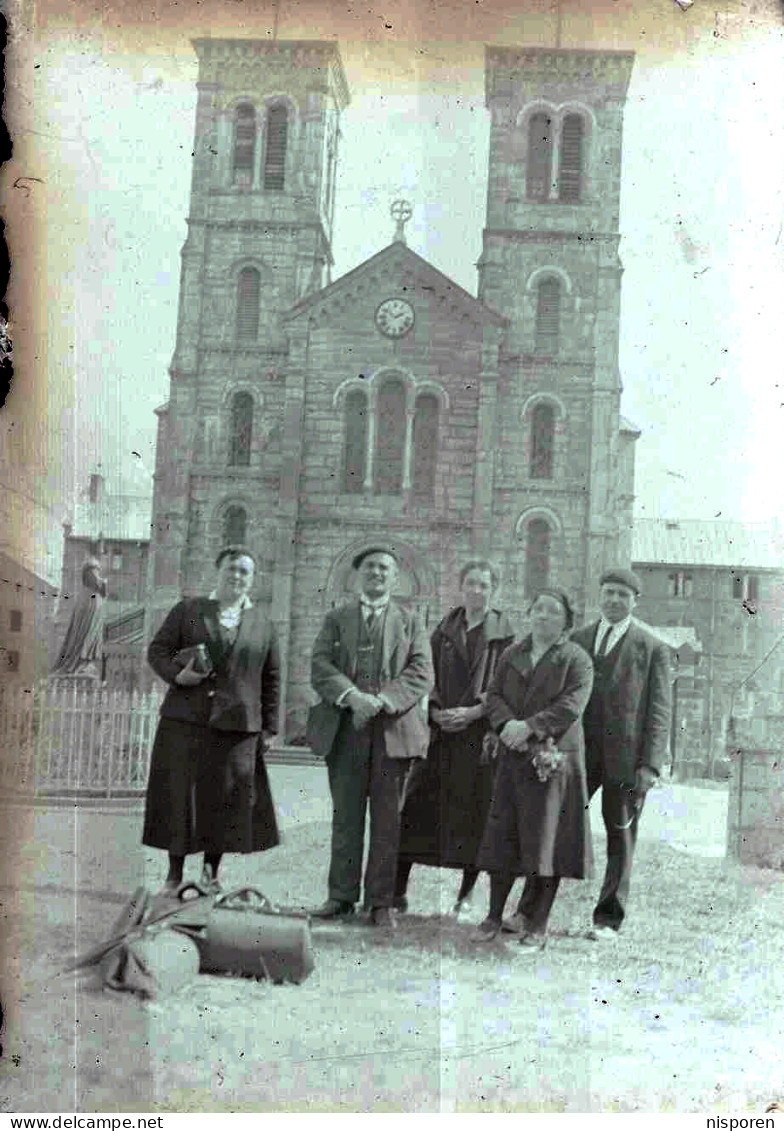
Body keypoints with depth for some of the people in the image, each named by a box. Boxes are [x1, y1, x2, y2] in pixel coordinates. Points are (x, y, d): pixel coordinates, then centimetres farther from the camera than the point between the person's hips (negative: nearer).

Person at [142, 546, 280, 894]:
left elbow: (271, 678, 13)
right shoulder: (188, 610, 8)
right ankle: (175, 874, 12)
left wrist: (269, 726, 8)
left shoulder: (262, 623, 11)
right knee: (178, 794, 0)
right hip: (184, 721, -1)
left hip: (237, 725, 1)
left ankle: (211, 873, 16)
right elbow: (157, 649, 8)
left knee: (227, 797, 2)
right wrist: (176, 674, -12)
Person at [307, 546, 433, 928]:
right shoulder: (336, 620, 15)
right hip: (345, 729, 1)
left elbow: (421, 675, 0)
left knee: (387, 818, 1)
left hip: (393, 729, -1)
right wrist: (351, 695, -17)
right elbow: (320, 667, 2)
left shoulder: (410, 623, 12)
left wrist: (381, 700, -15)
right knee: (345, 816, 4)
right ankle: (341, 896, 12)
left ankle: (381, 901, 8)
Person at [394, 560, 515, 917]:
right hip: (440, 730, 3)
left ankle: (467, 893, 12)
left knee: (473, 812, 0)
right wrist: (436, 712, -6)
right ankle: (397, 890, 6)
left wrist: (473, 712, -15)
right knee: (415, 806, 0)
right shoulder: (444, 630, 11)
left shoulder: (503, 634, 2)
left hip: (481, 733, -3)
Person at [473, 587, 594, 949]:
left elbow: (571, 705, -12)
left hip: (554, 760, -4)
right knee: (502, 836, 6)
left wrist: (530, 726, -19)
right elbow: (494, 695, 8)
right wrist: (508, 724, -12)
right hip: (512, 757, 4)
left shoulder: (576, 660, -1)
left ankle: (536, 923, 8)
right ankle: (495, 915, 17)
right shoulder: (511, 655, 15)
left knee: (545, 837, -1)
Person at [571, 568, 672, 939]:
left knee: (620, 837, 5)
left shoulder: (652, 649, 3)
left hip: (626, 756, -2)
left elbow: (659, 711, -1)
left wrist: (650, 764, -10)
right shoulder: (578, 640, 13)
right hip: (579, 753, 2)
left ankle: (608, 918, 16)